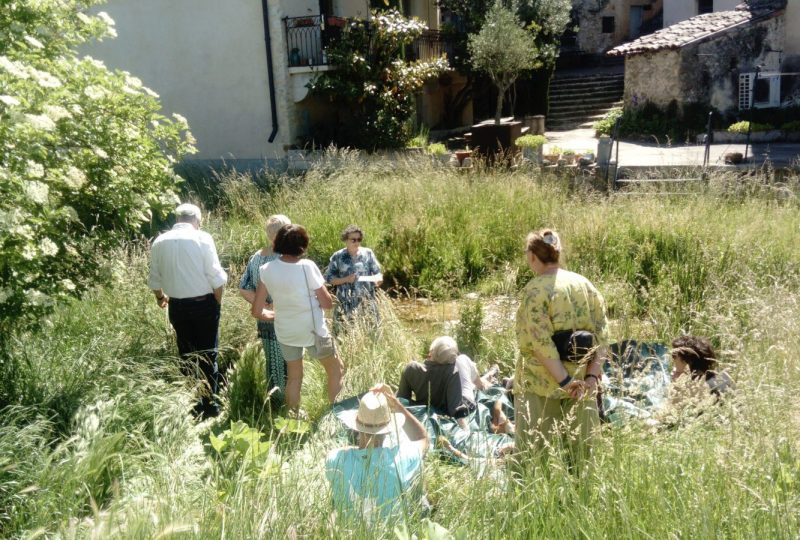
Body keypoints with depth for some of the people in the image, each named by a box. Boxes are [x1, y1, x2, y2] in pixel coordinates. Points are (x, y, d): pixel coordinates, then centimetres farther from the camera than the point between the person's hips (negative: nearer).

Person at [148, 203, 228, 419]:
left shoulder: (159, 242, 2)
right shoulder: (202, 238, -10)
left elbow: (154, 280, 9)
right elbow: (216, 276, -11)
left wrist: (160, 297, 29)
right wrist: (218, 300, 4)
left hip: (177, 306, 4)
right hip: (204, 304, -3)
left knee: (186, 355, 16)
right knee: (208, 355, 7)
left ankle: (192, 404, 24)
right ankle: (209, 405, 11)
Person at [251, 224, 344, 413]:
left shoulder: (266, 270, -8)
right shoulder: (307, 266, -20)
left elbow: (257, 311, -4)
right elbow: (327, 303, -13)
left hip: (285, 332, 4)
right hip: (313, 330, -4)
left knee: (294, 377, 22)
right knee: (336, 369, 18)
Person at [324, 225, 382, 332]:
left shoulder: (368, 253, 3)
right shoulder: (338, 256, -1)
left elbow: (377, 273, 6)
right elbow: (328, 278, 1)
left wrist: (378, 279, -17)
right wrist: (346, 279, -13)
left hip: (366, 301, 1)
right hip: (346, 303, -1)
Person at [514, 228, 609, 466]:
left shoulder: (535, 289, -12)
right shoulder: (586, 285, 6)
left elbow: (540, 341, -19)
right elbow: (602, 335, 1)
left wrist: (564, 381, -16)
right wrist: (592, 376, -4)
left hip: (541, 386, -5)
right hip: (583, 386, 5)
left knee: (536, 455, 6)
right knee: (580, 451, 16)